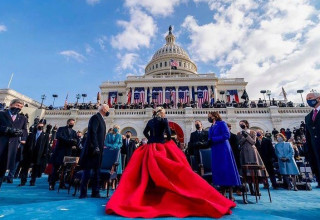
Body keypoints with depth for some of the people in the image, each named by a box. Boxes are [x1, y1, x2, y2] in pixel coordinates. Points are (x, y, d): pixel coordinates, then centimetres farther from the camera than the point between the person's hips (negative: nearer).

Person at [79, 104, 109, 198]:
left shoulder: (101, 119, 18)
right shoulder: (95, 117, -10)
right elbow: (92, 133, -19)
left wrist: (102, 146, 15)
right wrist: (96, 147, -22)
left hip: (98, 149, 9)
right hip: (93, 149, -9)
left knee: (96, 171, 11)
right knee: (88, 170, -1)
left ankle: (95, 192, 18)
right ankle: (83, 193, 9)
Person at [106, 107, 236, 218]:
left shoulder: (150, 121, 12)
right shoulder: (164, 120, -4)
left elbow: (145, 132, 17)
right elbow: (168, 133, -13)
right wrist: (168, 140, 5)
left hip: (150, 148, 6)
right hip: (162, 148, -5)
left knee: (147, 172, 11)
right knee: (169, 171, 4)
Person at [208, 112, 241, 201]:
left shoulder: (221, 123, -3)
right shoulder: (211, 127, 18)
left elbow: (226, 135, -16)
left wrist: (213, 139, -17)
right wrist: (209, 142, -7)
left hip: (223, 150, -7)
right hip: (216, 152, 7)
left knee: (227, 170, -4)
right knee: (219, 171, 8)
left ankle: (231, 196, 3)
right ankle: (223, 195, 17)